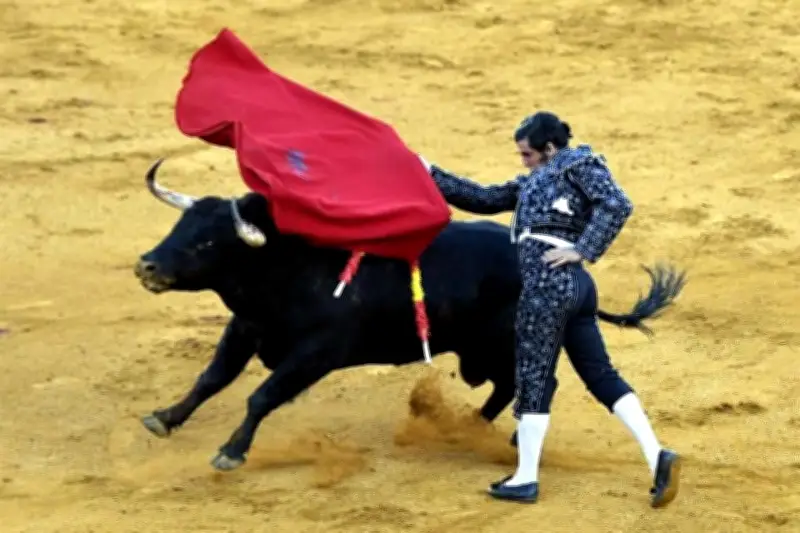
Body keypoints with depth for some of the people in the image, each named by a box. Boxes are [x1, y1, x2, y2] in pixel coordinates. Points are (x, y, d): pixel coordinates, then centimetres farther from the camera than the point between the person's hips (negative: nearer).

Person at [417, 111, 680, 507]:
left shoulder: (579, 161, 5)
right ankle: (657, 457, -7)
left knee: (534, 377, -2)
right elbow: (483, 199, 32)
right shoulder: (532, 182, 29)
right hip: (575, 285, 9)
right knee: (601, 375, 2)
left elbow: (617, 205, -8)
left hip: (549, 281, -9)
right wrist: (432, 175, 30)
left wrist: (582, 250, -13)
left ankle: (526, 479, 3)